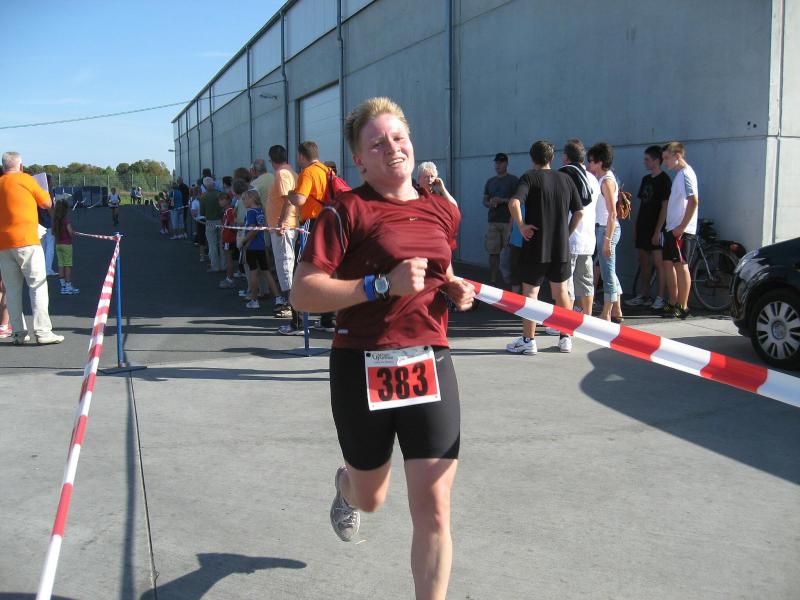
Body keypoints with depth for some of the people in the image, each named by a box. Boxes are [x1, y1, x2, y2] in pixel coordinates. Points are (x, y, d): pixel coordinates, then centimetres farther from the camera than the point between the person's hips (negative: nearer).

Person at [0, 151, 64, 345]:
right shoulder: (25, 179, 0)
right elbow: (47, 203, 6)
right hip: (26, 241, -5)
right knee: (37, 285, -4)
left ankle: (18, 332, 7)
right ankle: (43, 332, -10)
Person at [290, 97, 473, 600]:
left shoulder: (444, 211, 8)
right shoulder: (347, 211, -8)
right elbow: (303, 293, -15)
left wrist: (456, 288, 3)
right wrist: (383, 284, -22)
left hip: (431, 364, 3)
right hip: (364, 367, -3)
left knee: (433, 506, -4)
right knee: (370, 498, 19)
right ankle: (346, 486, 58)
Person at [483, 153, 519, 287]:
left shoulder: (513, 180, 1)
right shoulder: (490, 181, 17)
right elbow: (485, 200, 19)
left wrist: (503, 200, -16)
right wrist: (489, 204, -4)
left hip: (509, 222, -5)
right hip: (492, 222, 5)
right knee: (493, 253, 3)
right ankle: (492, 283, 7)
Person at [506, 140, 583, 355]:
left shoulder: (530, 177, -6)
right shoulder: (565, 179, 7)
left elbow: (514, 202, -23)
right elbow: (579, 211, 7)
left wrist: (521, 226, -13)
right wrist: (567, 232, 15)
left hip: (536, 245, -4)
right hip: (561, 246, 4)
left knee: (530, 292, 4)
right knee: (561, 291, 14)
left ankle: (528, 340, 6)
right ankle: (565, 338, 19)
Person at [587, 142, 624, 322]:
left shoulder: (607, 181, -13)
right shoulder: (600, 179, 15)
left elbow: (612, 214, -18)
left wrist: (607, 240, -20)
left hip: (607, 229, -10)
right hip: (601, 228, 10)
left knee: (608, 272, -4)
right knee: (609, 272, 14)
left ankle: (606, 315, 1)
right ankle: (616, 311, 23)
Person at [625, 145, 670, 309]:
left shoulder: (664, 180, -8)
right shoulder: (646, 179, 15)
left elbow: (665, 207, -12)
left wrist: (658, 230, -17)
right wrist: (636, 227, 12)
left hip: (655, 228, -8)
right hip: (643, 227, 8)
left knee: (657, 262, -6)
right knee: (643, 262, 10)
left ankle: (660, 298, -2)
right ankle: (643, 296, 16)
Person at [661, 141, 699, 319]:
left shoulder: (686, 174, -12)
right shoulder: (678, 174, 18)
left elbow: (693, 201, -22)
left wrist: (682, 226, -22)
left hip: (682, 231, -10)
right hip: (673, 229, 10)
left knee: (681, 266, -6)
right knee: (668, 263, 12)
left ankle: (683, 307, -2)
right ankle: (673, 303, 20)